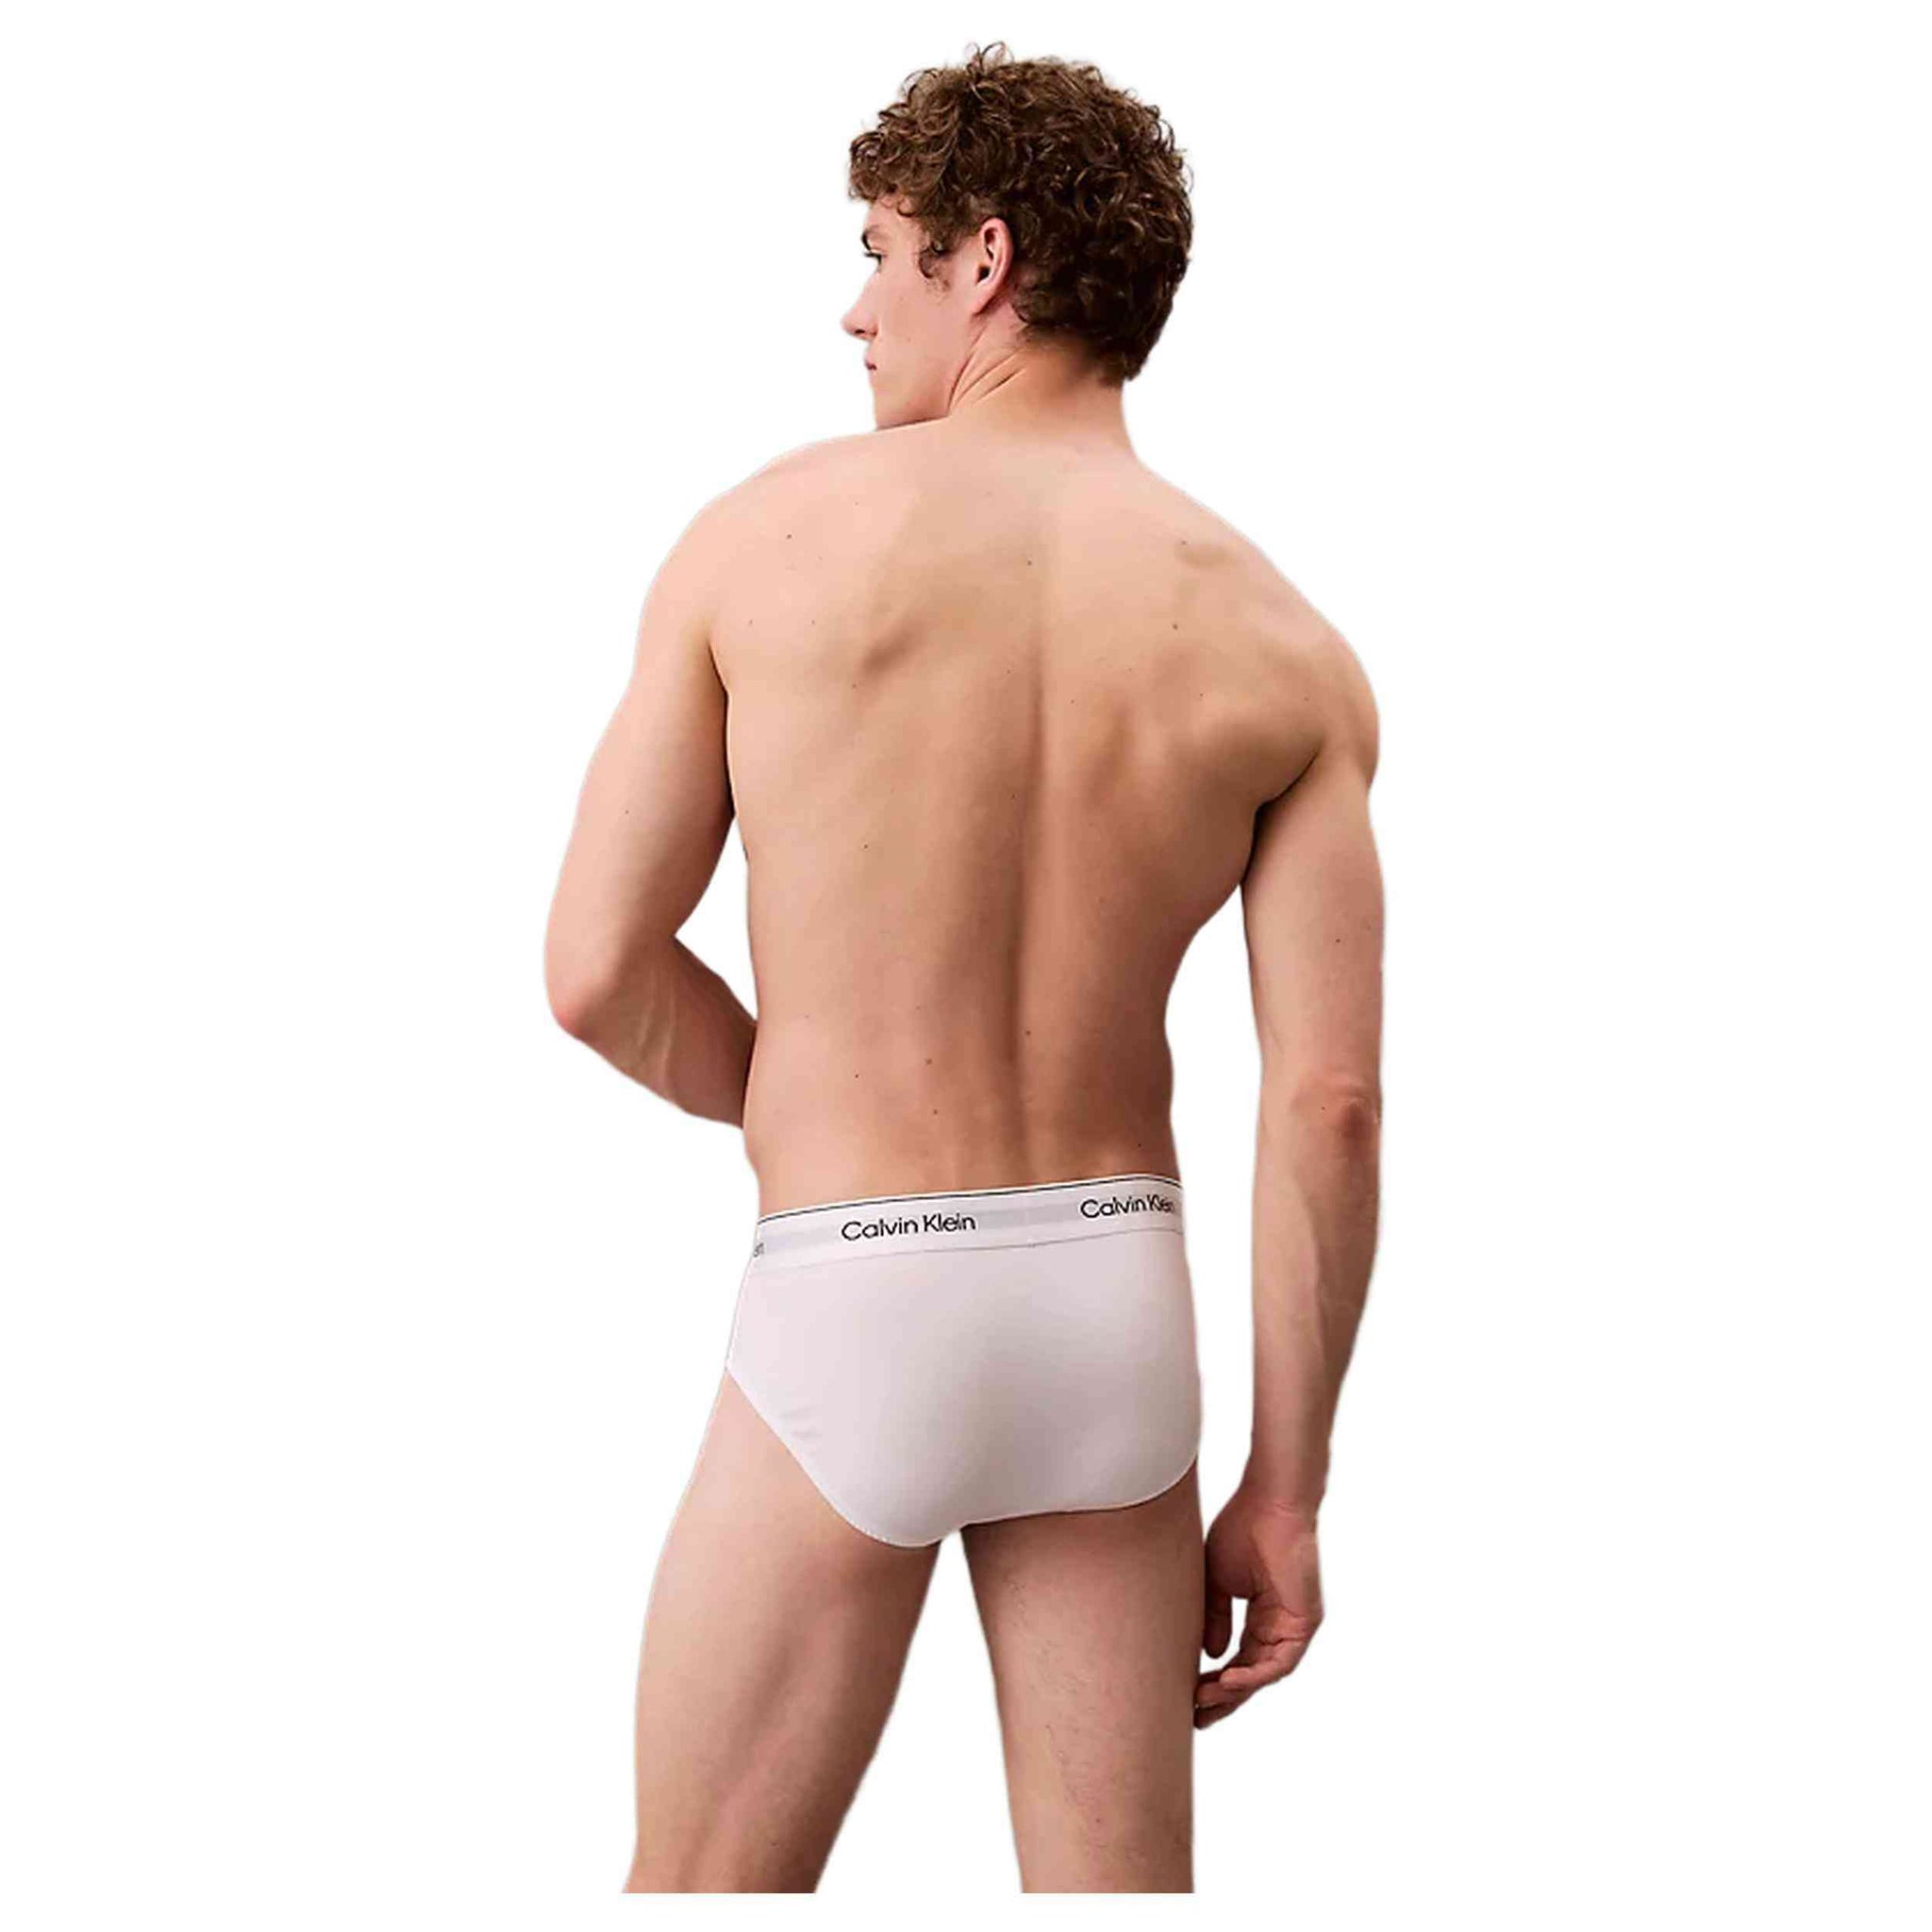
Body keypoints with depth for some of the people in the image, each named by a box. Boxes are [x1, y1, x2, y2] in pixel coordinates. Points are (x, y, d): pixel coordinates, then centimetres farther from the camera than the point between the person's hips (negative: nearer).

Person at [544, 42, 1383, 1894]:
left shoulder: (768, 531, -6)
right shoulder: (1281, 645, -1)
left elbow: (594, 967, -5)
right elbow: (1331, 1101, -6)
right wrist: (1283, 1491, 2)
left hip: (846, 1318, -3)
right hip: (1114, 1308, 3)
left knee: (704, 1894, 12)